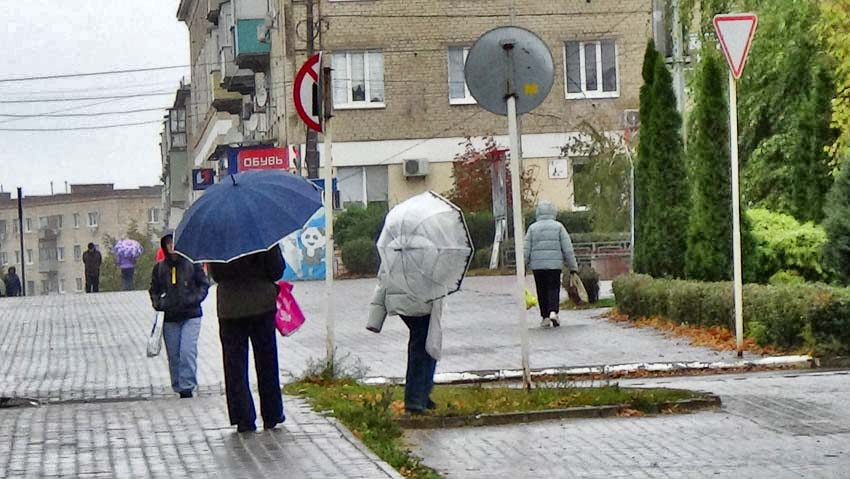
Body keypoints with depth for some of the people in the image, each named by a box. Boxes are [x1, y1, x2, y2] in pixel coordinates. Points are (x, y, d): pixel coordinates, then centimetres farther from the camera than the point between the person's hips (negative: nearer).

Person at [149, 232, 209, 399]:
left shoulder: (192, 264, 1)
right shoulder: (159, 268, 8)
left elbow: (204, 284, 6)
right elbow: (154, 290, 17)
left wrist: (194, 299, -9)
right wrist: (159, 304, -2)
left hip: (191, 316, -3)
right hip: (169, 318, 3)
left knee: (187, 352, -15)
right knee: (174, 356, 5)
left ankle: (187, 388, -11)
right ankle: (179, 388, 15)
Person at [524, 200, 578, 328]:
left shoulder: (532, 228, 4)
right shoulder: (558, 226, 1)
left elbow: (526, 250, 3)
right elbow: (567, 248, -1)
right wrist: (573, 267, 3)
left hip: (537, 265, 1)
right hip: (555, 265, -1)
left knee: (542, 291, 10)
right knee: (554, 289, 3)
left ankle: (545, 317, 11)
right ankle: (553, 312, -18)